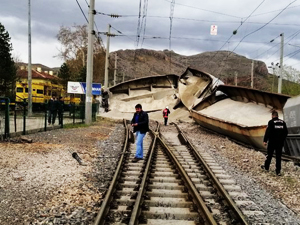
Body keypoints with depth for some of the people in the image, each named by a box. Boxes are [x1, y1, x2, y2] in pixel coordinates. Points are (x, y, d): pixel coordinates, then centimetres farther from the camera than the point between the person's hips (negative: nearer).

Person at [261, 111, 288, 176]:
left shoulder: (271, 122, -10)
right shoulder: (283, 122, 4)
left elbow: (268, 132, -15)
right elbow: (286, 132, 9)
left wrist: (265, 140, -10)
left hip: (272, 142, -3)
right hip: (280, 142, 4)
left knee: (269, 155, 12)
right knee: (278, 156, 7)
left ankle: (266, 167, 26)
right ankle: (278, 171, 7)